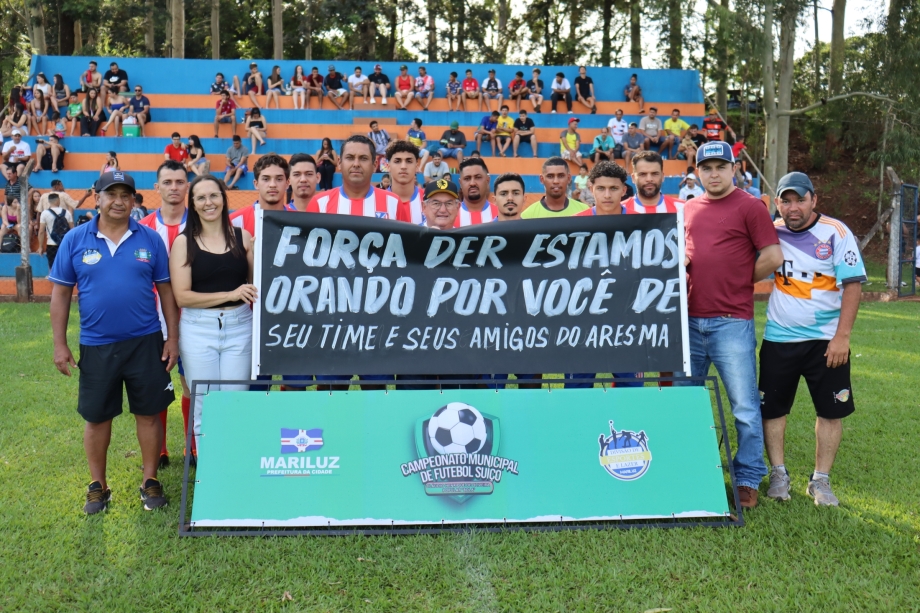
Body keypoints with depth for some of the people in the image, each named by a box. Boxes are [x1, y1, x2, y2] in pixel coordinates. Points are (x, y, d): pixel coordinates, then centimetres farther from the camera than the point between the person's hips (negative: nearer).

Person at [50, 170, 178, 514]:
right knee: (96, 417, 10)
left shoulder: (150, 239, -1)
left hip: (145, 343, 0)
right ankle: (97, 486, 26)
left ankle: (150, 481, 22)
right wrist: (60, 345, -1)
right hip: (96, 346, 1)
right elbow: (60, 293, 2)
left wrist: (173, 338, -1)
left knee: (149, 412, 7)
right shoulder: (75, 240, -1)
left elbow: (166, 290, 3)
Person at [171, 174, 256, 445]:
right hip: (198, 329, -1)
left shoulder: (243, 237, 7)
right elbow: (182, 296, -6)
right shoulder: (184, 242, 1)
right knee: (204, 405, 6)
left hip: (239, 326, 1)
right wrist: (230, 294, -15)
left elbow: (256, 284, 14)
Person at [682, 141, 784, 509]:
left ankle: (748, 479, 11)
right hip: (690, 319, 6)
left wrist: (740, 282, 0)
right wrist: (680, 265, 4)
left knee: (744, 406, 0)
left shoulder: (749, 207, -3)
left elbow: (773, 257, -8)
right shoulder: (688, 210, 14)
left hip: (731, 322, -6)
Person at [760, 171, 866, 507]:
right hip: (778, 338, 2)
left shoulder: (836, 232, -8)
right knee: (771, 407, 5)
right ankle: (778, 474, 20)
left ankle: (820, 480, 17)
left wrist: (842, 336, -15)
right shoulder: (771, 233, 0)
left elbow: (853, 284, -10)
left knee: (831, 410, 3)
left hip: (826, 339, -2)